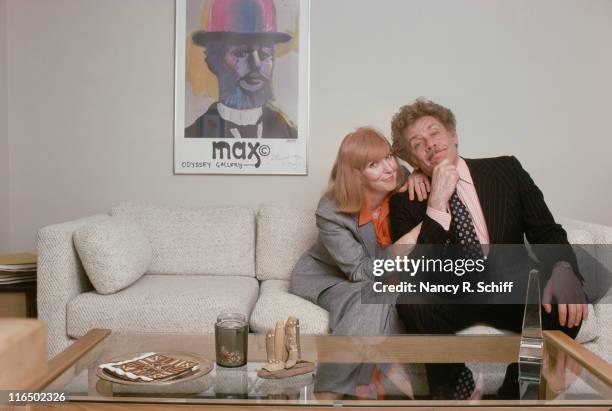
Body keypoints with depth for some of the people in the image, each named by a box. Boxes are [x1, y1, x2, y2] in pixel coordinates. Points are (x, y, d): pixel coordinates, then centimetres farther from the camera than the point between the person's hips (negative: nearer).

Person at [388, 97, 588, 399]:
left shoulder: (506, 170, 4)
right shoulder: (405, 201, -1)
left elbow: (547, 232, 2)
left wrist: (563, 270, -22)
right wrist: (436, 203, -21)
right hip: (450, 297, -1)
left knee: (565, 305, -29)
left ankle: (516, 390, -6)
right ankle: (453, 386, -7)